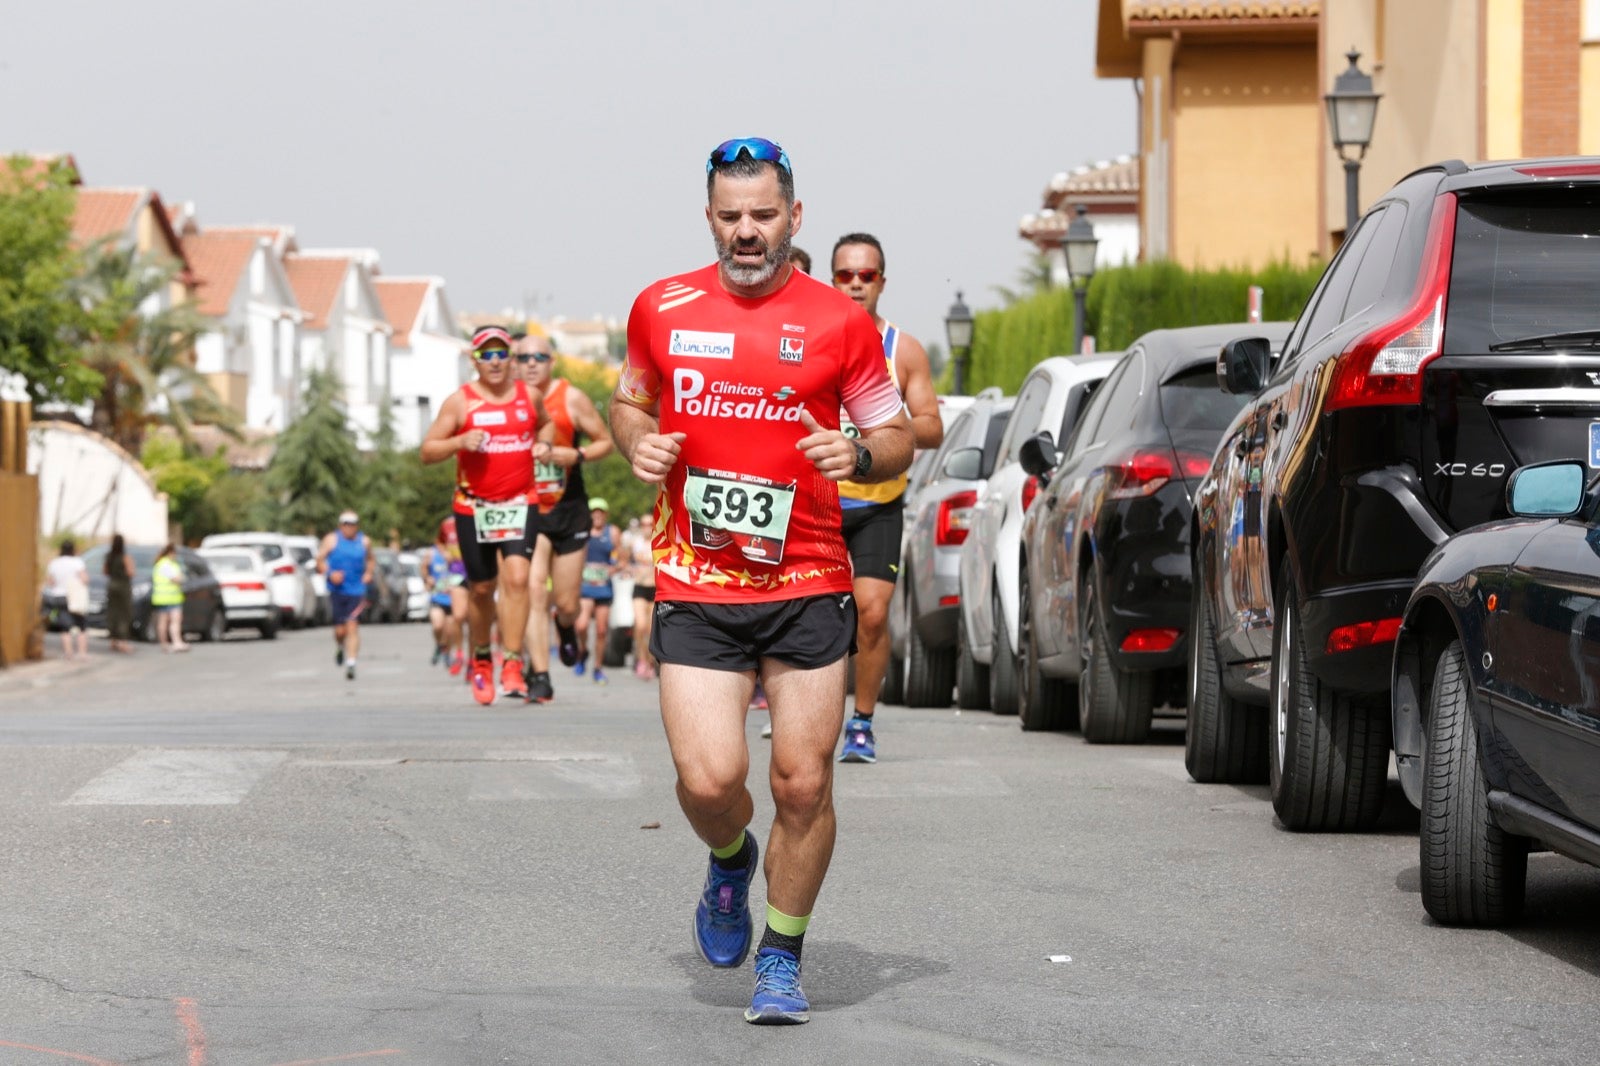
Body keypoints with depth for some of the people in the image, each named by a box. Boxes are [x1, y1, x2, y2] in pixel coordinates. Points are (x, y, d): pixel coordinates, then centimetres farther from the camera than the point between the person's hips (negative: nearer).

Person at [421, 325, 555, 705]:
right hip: (473, 506, 0)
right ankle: (481, 660, 33)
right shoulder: (459, 402, -2)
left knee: (517, 576, -18)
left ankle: (512, 664, -17)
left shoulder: (530, 396, 6)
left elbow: (546, 423, 28)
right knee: (482, 588, 9)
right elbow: (427, 451, -1)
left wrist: (543, 444, 5)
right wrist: (460, 441, -20)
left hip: (520, 503, 1)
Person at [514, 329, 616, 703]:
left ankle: (567, 628, 43)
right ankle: (540, 677, -10)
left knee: (566, 602, 6)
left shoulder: (571, 398, -4)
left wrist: (577, 455, -16)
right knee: (534, 593, -14)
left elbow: (606, 441, 3)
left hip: (568, 508, 0)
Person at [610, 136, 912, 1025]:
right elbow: (630, 398, 23)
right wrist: (638, 441, 1)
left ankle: (782, 958, 20)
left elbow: (898, 435, 8)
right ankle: (731, 862, 25)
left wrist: (861, 455, -14)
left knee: (804, 784, 0)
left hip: (809, 587, 0)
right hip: (696, 591, 0)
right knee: (709, 779, -11)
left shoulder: (840, 321, 1)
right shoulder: (662, 309, 5)